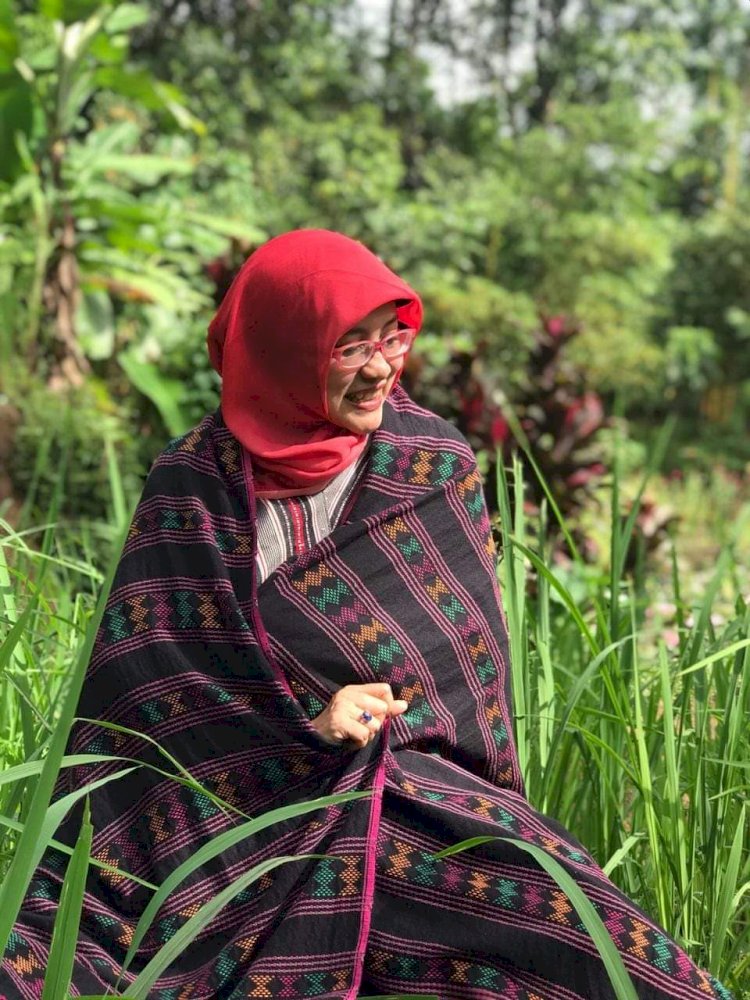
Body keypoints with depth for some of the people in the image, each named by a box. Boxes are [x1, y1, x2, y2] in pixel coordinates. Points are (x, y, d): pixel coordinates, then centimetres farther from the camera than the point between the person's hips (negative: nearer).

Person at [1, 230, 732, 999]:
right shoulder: (192, 483, 0)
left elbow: (466, 652, 8)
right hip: (241, 803, 0)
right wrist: (306, 723, -12)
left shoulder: (435, 464, 3)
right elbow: (145, 675, -1)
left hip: (418, 786, 1)